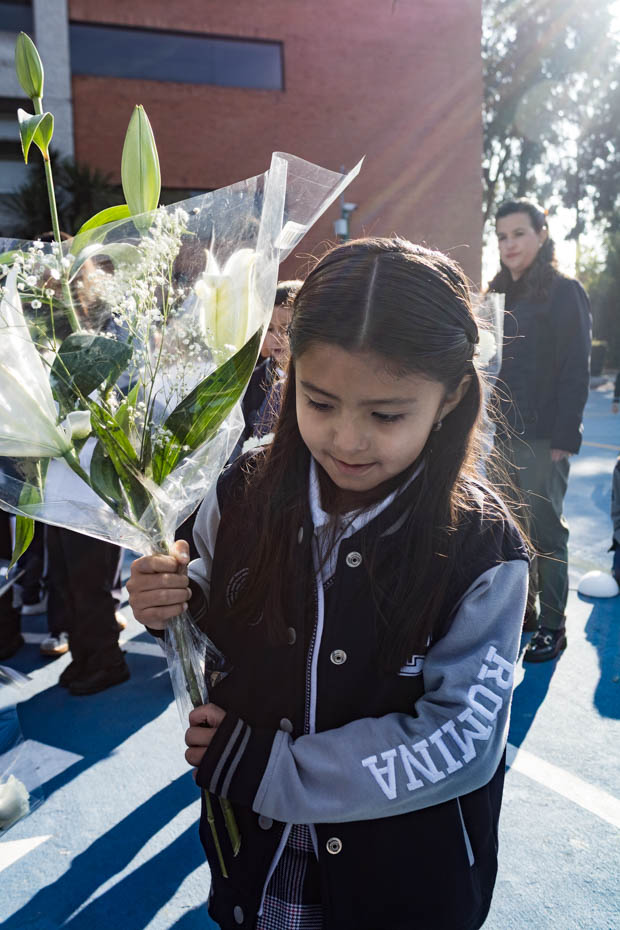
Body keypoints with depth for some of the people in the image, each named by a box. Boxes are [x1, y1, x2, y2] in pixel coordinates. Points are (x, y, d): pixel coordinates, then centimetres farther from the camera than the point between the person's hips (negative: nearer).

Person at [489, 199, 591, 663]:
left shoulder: (564, 292, -3)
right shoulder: (498, 294, 15)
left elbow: (576, 371, -9)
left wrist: (564, 437, -16)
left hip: (542, 438, -6)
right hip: (501, 434, 6)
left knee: (544, 529, 0)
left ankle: (552, 625, 10)